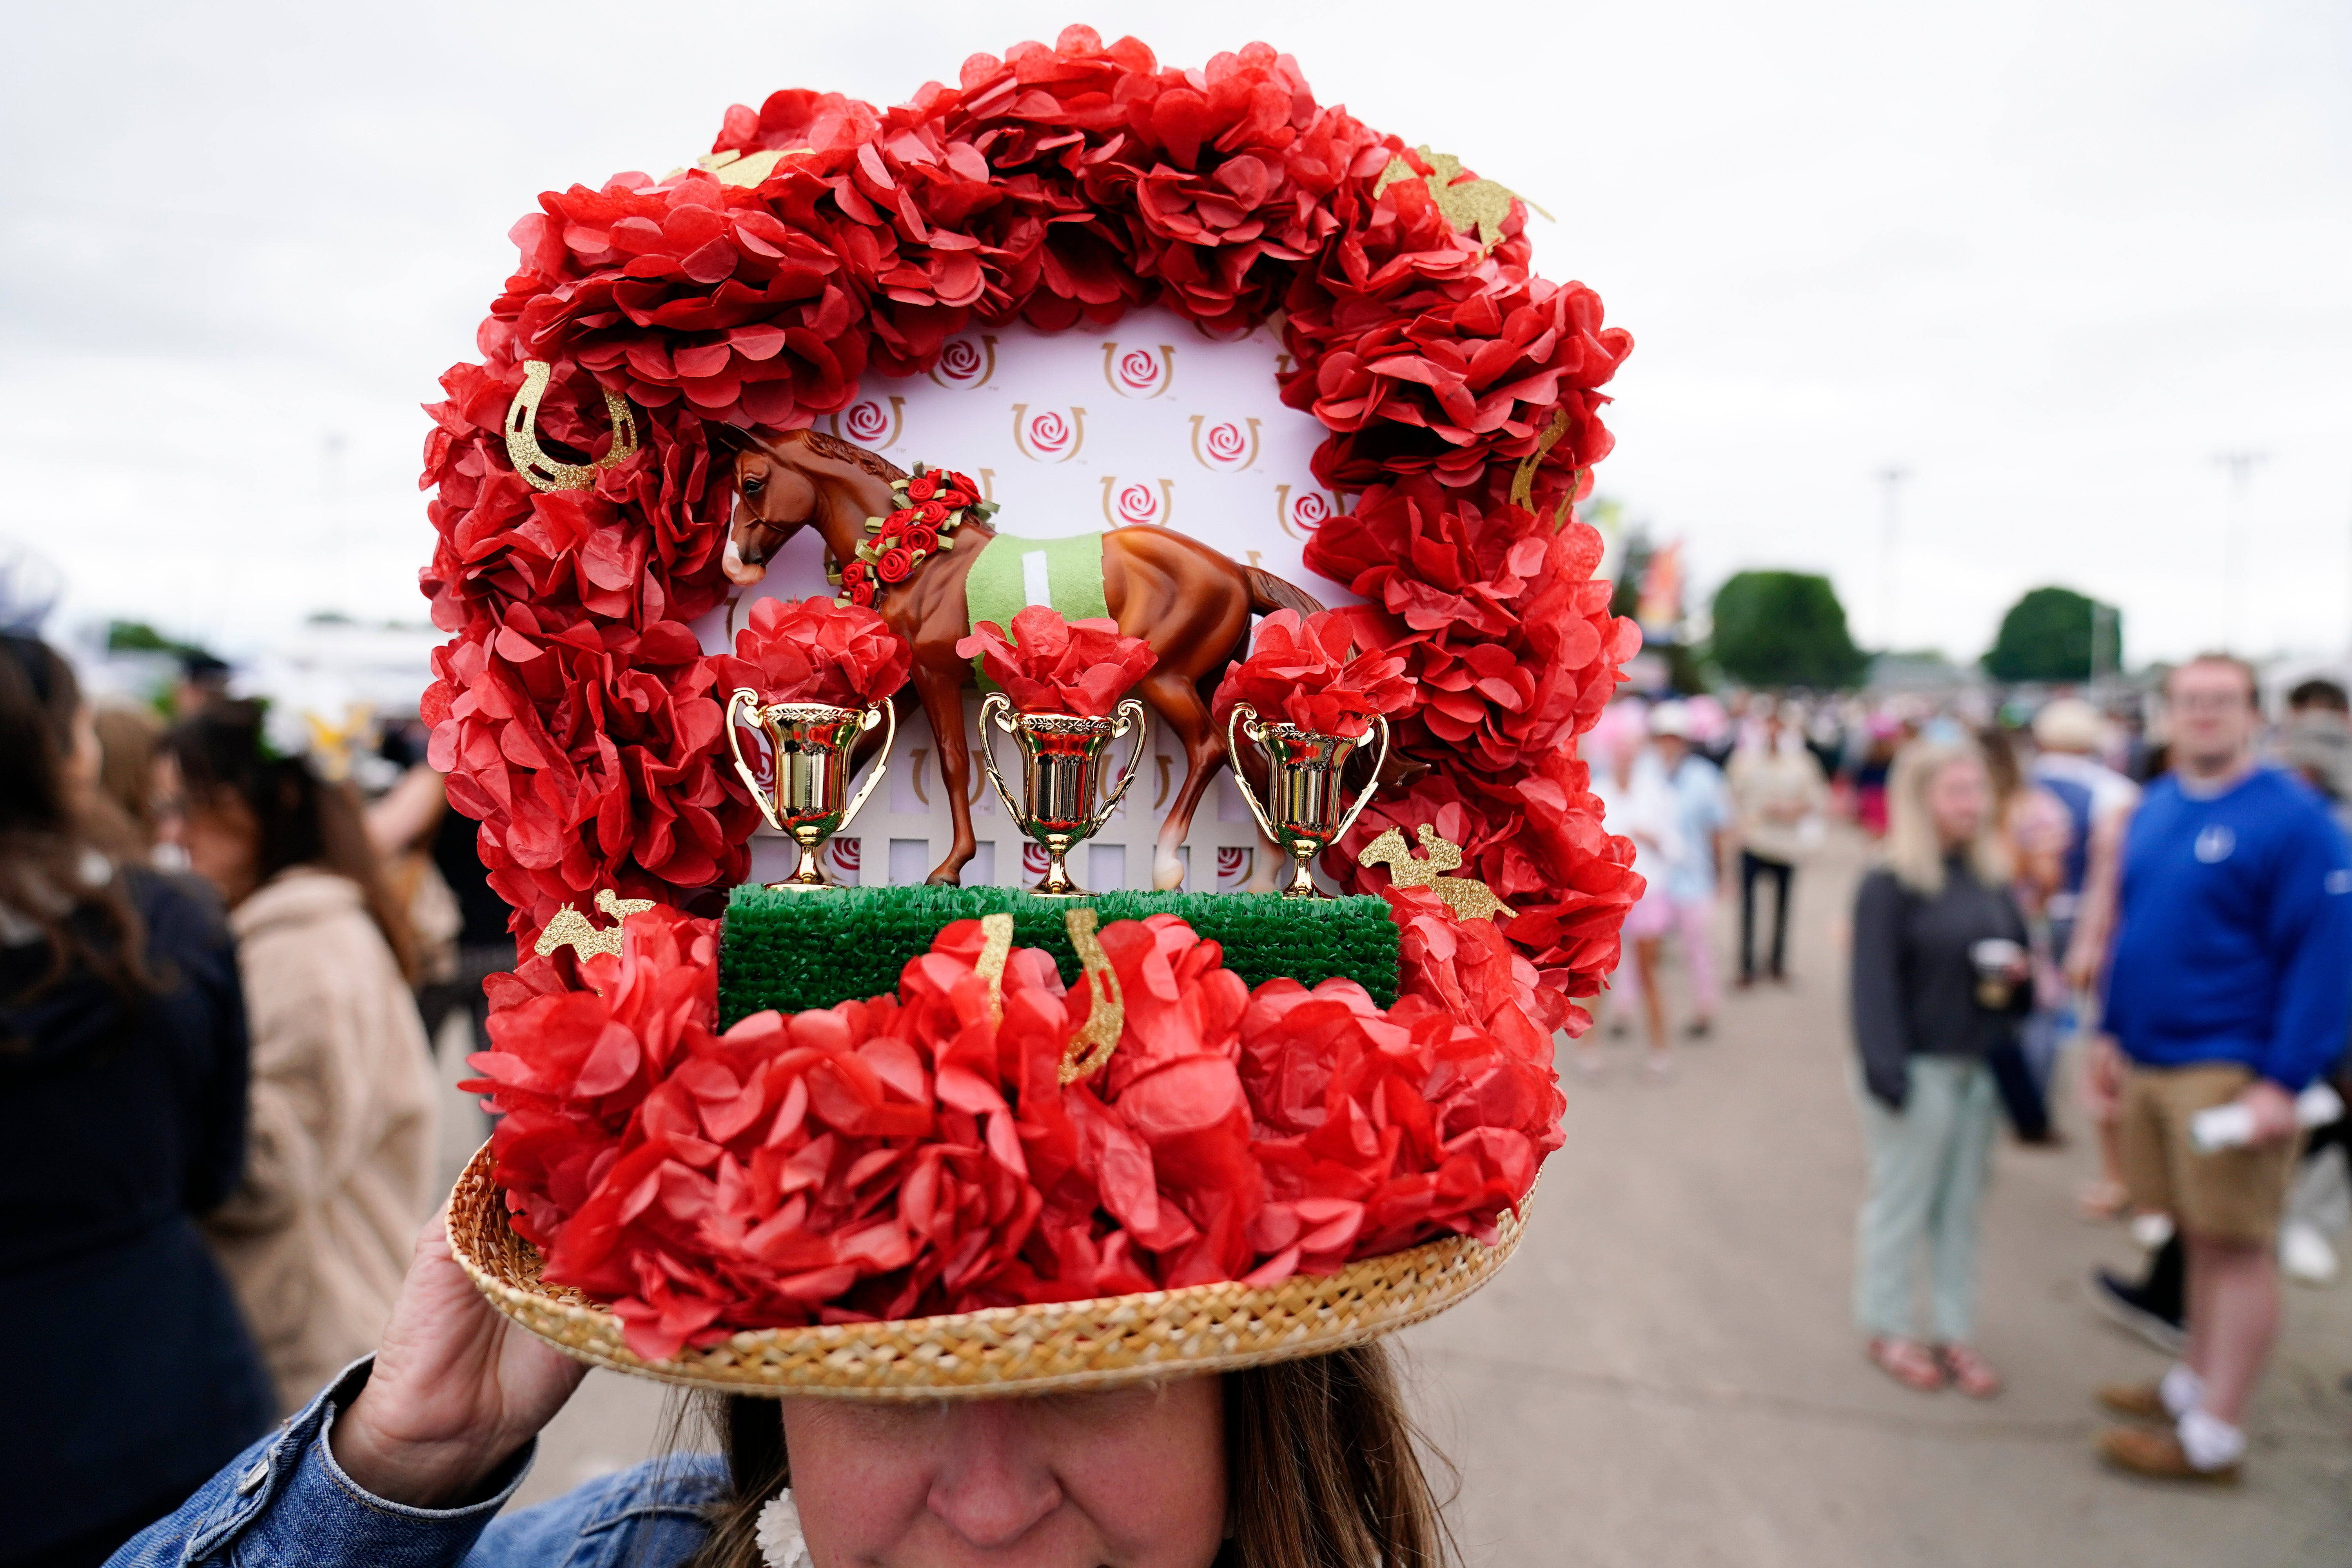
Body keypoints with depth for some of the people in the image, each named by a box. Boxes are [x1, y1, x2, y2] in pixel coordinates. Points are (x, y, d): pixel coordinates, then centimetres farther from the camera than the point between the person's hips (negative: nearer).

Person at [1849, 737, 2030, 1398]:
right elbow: (1875, 985, -17)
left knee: (1961, 1206, 15)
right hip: (1917, 1071, -6)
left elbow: (2017, 959, 18)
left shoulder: (1994, 882, 9)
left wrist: (2019, 977, -5)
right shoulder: (1889, 887, -13)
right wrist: (1886, 1072, -23)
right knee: (1899, 1205, 7)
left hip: (1980, 1070, 6)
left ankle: (1956, 1331, 27)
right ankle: (1888, 1329, 22)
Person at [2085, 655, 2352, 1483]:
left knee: (2237, 1248, 3)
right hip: (2149, 1064, 6)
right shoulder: (2154, 808, 10)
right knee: (2198, 1236, 18)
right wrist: (2115, 1033, 16)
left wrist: (2284, 1082, -17)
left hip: (2230, 1072, -6)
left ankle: (2213, 1437, 11)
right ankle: (2195, 1383, 32)